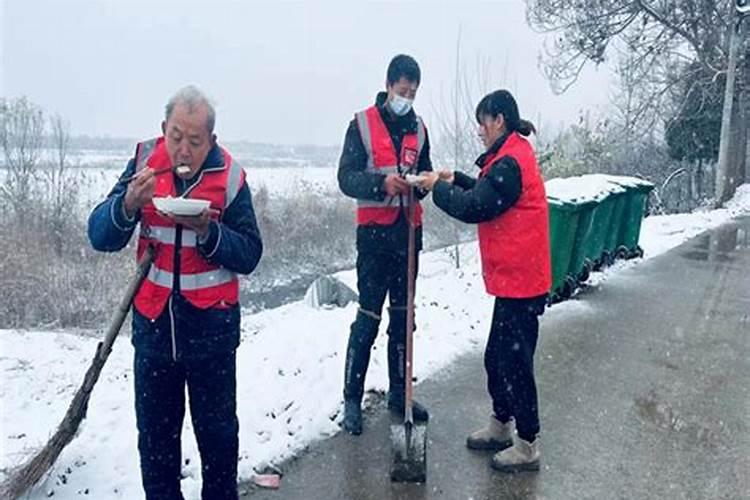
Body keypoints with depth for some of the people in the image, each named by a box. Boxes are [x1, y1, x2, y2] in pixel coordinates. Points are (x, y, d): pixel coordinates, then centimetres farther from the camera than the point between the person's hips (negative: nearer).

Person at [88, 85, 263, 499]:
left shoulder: (229, 175, -10)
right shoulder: (145, 161, -4)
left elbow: (249, 255, -10)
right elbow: (100, 236, -8)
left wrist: (207, 231, -25)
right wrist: (130, 204, -26)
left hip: (211, 325, -2)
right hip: (153, 320, 2)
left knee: (217, 430, 12)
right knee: (155, 432, 15)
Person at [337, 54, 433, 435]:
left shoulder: (418, 128, 11)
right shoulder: (362, 124, -3)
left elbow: (426, 173, 15)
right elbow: (346, 178, -10)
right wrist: (382, 183, -27)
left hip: (408, 230, 5)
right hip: (375, 231, -5)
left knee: (403, 316, 12)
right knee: (368, 318, -3)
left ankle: (398, 392, 25)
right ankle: (352, 399, 9)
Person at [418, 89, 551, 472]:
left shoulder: (510, 162, -18)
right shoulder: (514, 155, 14)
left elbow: (473, 208, -21)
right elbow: (487, 195, 20)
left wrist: (438, 187, -8)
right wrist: (456, 180, 8)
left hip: (518, 280, -10)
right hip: (514, 277, 10)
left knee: (514, 361, 0)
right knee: (497, 355, 19)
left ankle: (528, 445, 14)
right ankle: (501, 425, 34)